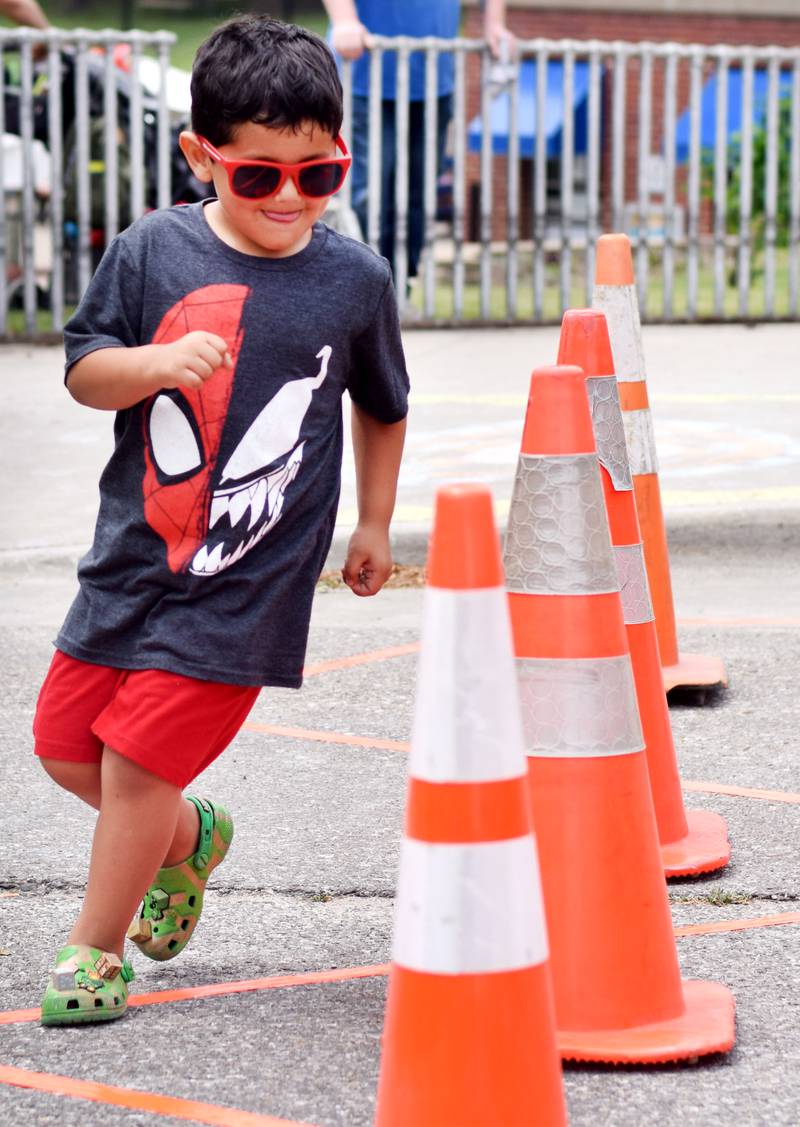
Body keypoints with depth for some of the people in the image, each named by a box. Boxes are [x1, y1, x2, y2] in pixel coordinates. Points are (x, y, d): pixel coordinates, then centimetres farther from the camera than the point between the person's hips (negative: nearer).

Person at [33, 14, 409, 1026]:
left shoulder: (355, 280, -2)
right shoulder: (152, 252, -4)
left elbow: (381, 407, 14)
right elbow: (83, 370, -2)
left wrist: (373, 526, 16)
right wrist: (158, 363, -21)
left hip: (251, 575, -3)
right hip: (134, 554, 3)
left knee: (139, 757, -6)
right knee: (65, 742, 11)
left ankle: (95, 953, 15)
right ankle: (188, 837, 40)